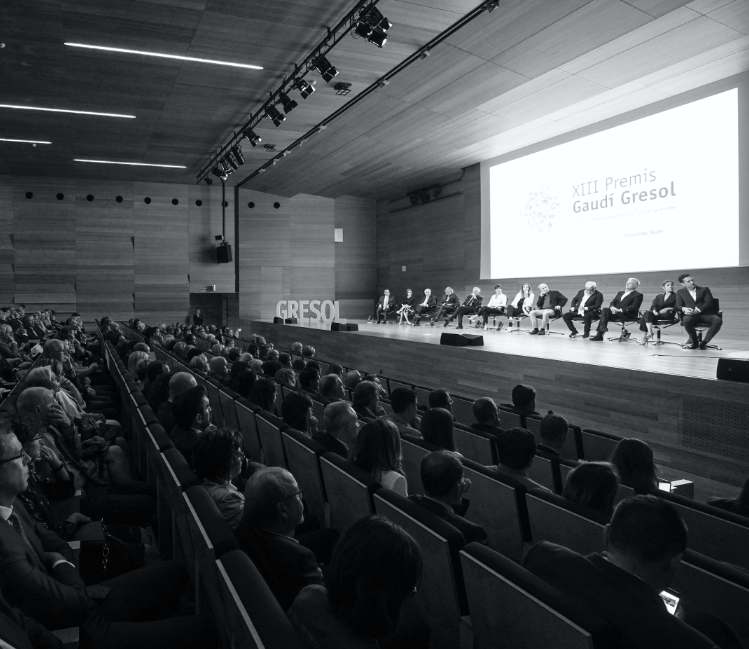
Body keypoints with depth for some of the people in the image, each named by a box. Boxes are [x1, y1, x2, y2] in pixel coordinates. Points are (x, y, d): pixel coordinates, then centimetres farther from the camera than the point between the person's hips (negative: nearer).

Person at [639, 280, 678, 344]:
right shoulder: (659, 296, 23)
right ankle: (649, 332, -40)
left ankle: (646, 336, -30)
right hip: (657, 313, 4)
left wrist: (668, 309, -15)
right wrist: (654, 311, -15)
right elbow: (653, 306, 8)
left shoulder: (675, 296, 13)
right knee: (647, 313, -32)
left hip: (668, 315, -4)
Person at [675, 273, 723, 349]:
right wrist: (684, 309, -19)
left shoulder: (704, 289, 17)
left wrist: (698, 310, -16)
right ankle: (694, 342, -16)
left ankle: (704, 342, -21)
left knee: (718, 320, -31)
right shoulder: (680, 292, 20)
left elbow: (709, 302, 2)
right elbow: (678, 306, 7)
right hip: (691, 315, -1)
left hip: (705, 314, 1)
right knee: (686, 320, -38)